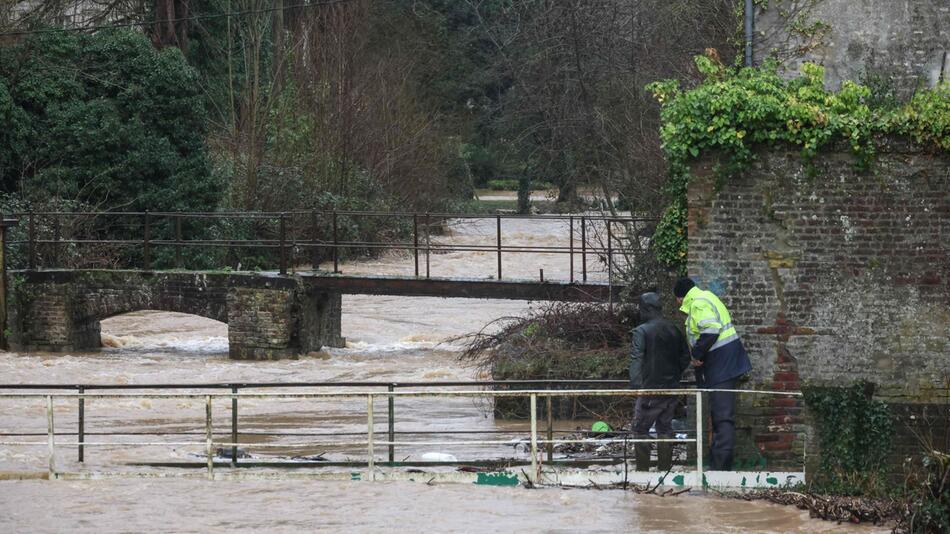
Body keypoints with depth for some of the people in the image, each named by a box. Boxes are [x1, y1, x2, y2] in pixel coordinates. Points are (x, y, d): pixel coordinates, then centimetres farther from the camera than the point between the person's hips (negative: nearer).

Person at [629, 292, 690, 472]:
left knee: (641, 430, 3)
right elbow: (685, 357, 14)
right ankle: (665, 469, 14)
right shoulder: (674, 331, 8)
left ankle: (642, 470, 0)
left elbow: (636, 360, -22)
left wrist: (635, 386, -28)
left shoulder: (641, 332, -11)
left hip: (650, 390, -6)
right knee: (665, 429, 14)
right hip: (671, 390, 6)